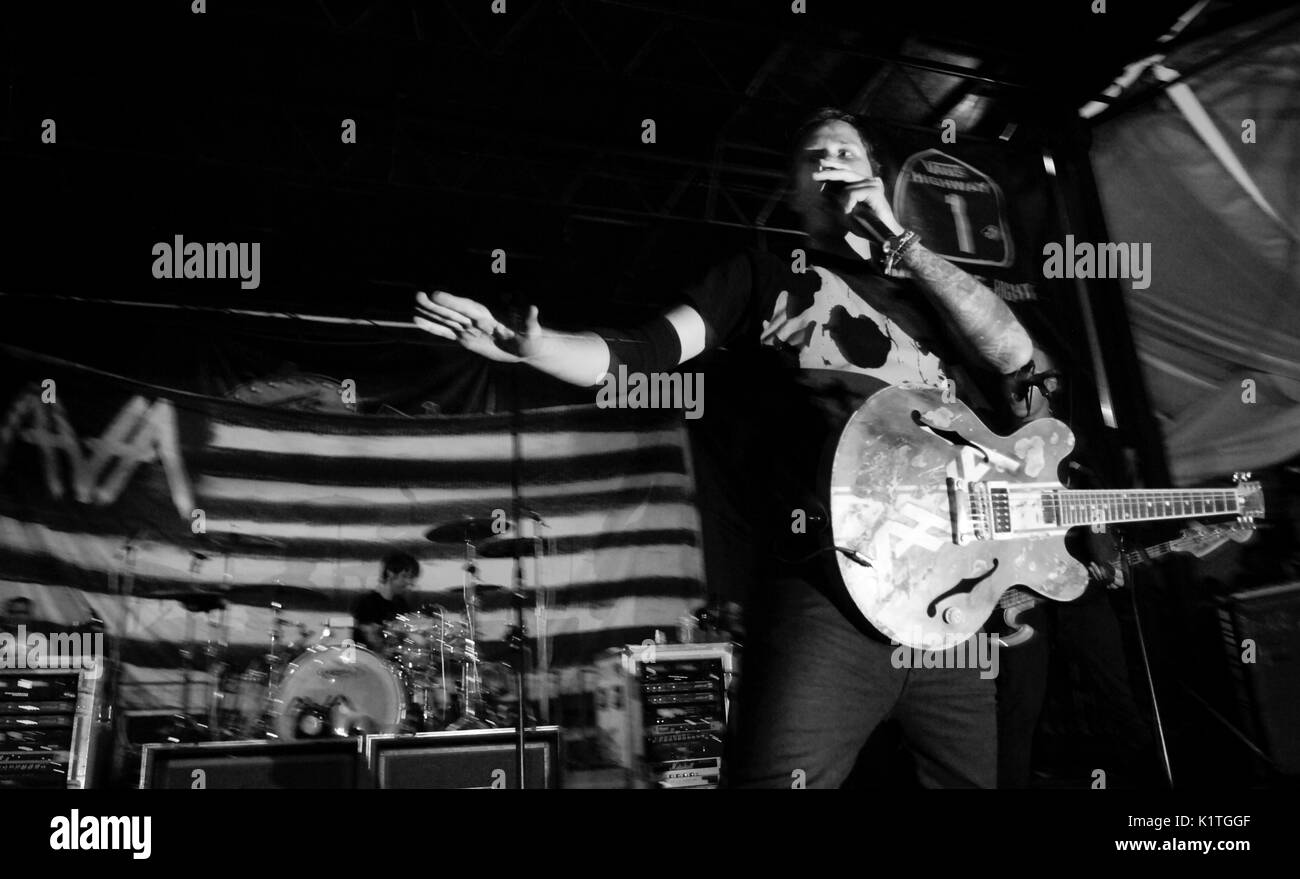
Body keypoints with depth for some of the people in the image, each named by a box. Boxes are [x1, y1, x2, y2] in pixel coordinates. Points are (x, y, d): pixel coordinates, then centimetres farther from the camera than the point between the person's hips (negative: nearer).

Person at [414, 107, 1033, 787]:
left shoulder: (924, 289, 22)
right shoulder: (759, 278, 14)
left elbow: (1011, 351, 4)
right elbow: (642, 354, 2)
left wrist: (896, 237, 4)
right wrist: (530, 345, -17)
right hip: (821, 585, -3)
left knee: (971, 777, 11)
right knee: (783, 773, -15)